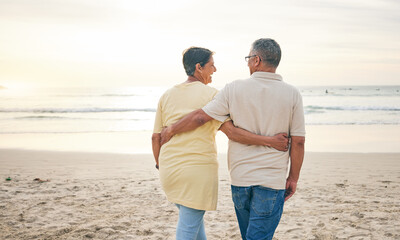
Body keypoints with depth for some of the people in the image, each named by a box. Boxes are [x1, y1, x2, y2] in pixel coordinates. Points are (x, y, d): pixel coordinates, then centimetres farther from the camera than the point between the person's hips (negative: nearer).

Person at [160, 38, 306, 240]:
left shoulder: (234, 89, -5)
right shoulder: (292, 95, -4)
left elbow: (200, 117, -4)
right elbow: (298, 142, -5)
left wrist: (171, 130, 12)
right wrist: (293, 178, 6)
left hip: (240, 178, 2)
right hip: (272, 181, -2)